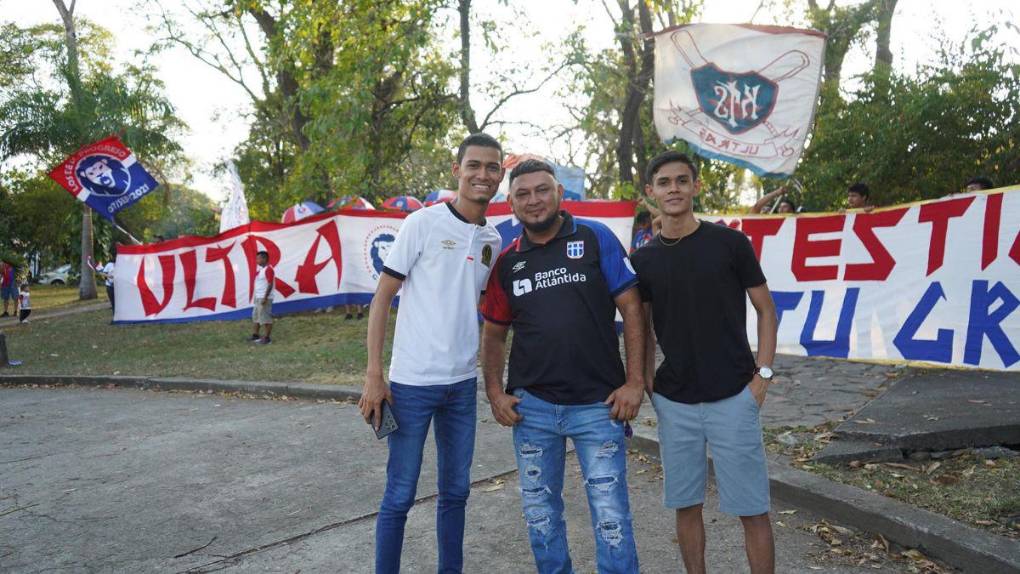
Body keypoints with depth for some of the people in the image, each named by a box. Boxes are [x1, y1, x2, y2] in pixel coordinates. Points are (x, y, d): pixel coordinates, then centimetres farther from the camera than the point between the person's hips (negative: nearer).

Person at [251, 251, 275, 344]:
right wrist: (254, 296, 20)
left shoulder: (268, 269, -17)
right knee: (256, 316, 18)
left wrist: (265, 297, -23)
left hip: (264, 298, -10)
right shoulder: (259, 268, 14)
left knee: (266, 318, -5)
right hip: (258, 297, 11)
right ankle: (255, 335, 29)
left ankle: (267, 338, 0)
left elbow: (270, 284, -21)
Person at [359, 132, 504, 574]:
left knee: (456, 491, 16)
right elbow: (382, 297, -7)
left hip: (463, 385, 5)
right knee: (400, 494, 4)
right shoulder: (423, 223, -8)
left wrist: (489, 375, 13)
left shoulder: (493, 239, 8)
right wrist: (373, 375, -12)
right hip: (413, 382, -5)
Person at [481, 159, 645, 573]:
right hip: (531, 407, 4)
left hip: (598, 404, -3)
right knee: (540, 512, 16)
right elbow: (494, 333, 13)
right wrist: (495, 393, 2)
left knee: (611, 516, 2)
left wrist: (634, 381, -9)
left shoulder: (595, 238, -3)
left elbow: (631, 308, -4)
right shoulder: (508, 261, 6)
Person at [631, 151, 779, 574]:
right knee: (686, 504, 12)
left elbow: (766, 310, 2)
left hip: (732, 398, -2)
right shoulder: (643, 259, 4)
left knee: (752, 509, 3)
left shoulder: (729, 242, -4)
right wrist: (646, 387, 3)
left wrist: (763, 373, -6)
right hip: (673, 402, 3)